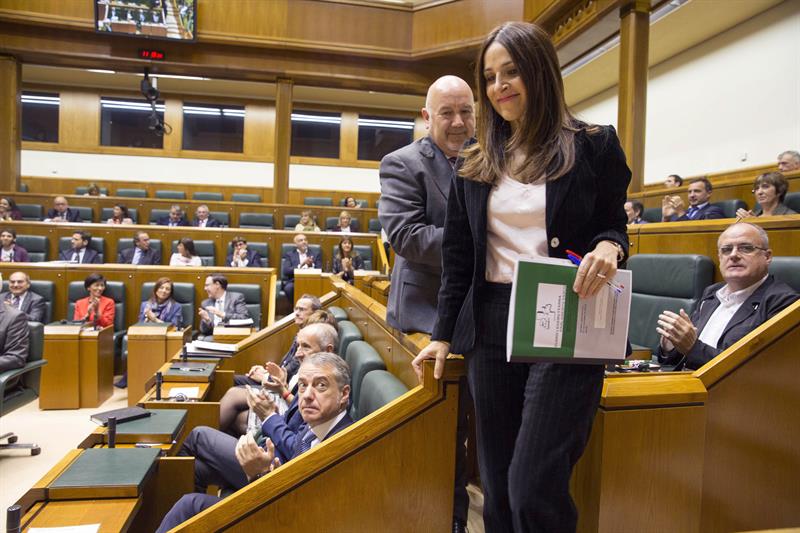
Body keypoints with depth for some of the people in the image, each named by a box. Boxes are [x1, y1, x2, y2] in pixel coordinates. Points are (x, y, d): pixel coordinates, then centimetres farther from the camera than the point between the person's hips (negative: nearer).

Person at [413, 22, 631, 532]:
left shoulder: (593, 145, 2)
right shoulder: (476, 163, 11)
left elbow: (615, 226, 8)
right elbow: (458, 256, 12)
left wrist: (609, 248, -17)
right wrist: (444, 333, 10)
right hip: (491, 327, 4)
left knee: (533, 487, -7)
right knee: (499, 485, 12)